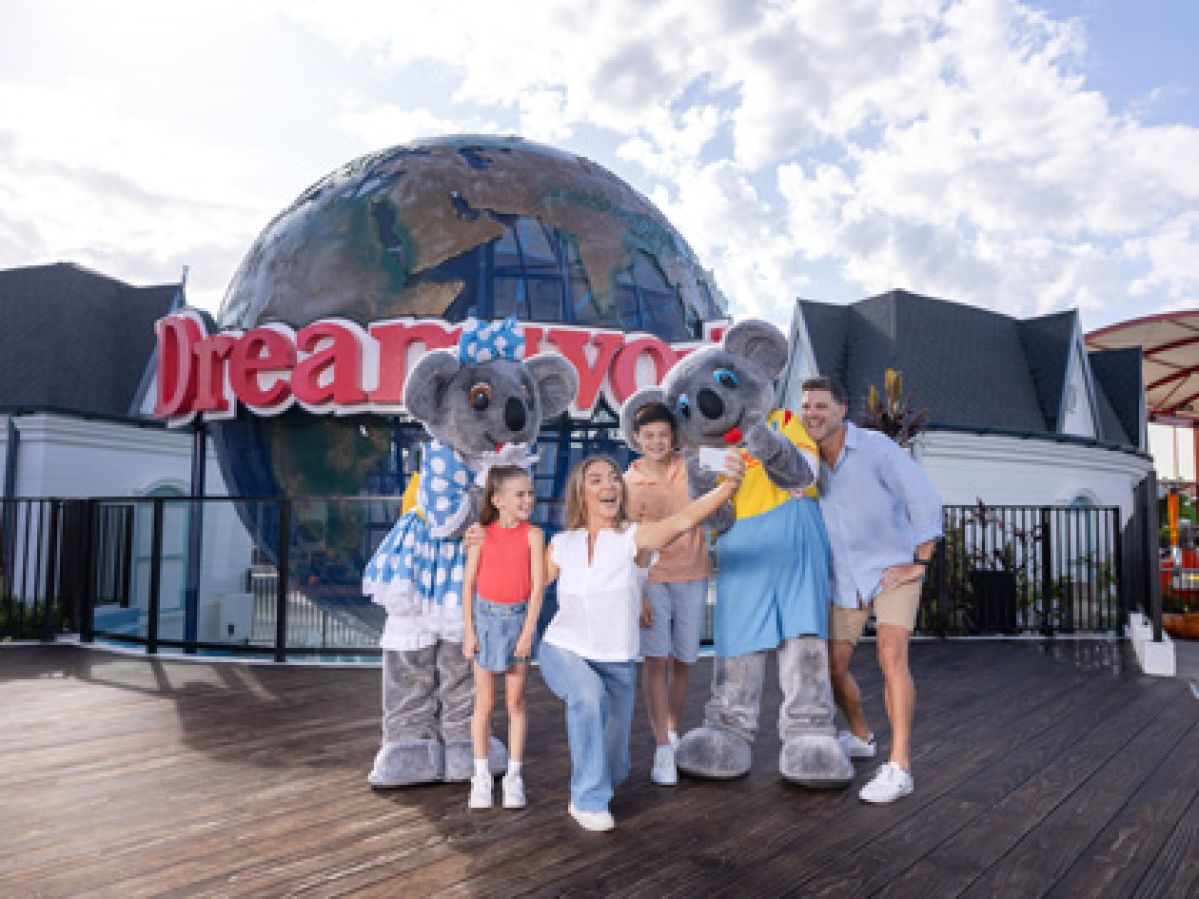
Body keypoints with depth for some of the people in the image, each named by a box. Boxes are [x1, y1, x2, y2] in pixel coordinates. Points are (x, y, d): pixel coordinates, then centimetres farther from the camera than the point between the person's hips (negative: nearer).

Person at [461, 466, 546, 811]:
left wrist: (528, 632, -11)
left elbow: (537, 586, -8)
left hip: (518, 618, 0)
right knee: (484, 702, 8)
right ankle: (481, 776, 19)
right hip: (485, 617, 0)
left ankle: (514, 776, 18)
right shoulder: (481, 535, -5)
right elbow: (469, 584, -1)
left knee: (516, 701, 7)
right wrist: (469, 630, -4)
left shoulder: (533, 535, -7)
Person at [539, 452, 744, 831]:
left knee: (613, 768, 12)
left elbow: (683, 519, -35)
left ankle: (598, 778, 52)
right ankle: (587, 800, -15)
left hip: (616, 663, 0)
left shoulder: (635, 538, -15)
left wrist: (729, 486, -53)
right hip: (563, 651, 0)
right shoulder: (562, 545, -5)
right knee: (589, 694, -35)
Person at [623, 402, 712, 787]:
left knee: (681, 661, 9)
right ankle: (662, 750, -1)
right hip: (652, 578, -2)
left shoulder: (688, 466, 1)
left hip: (692, 576, 2)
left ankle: (673, 733, 28)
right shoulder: (628, 482, -4)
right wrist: (637, 595, -8)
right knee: (656, 659, -8)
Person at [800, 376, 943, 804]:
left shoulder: (876, 447, -18)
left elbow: (925, 501, -19)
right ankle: (860, 737, 36)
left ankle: (899, 768, -17)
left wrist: (919, 563, -19)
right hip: (845, 578, 6)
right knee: (833, 667, 9)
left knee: (891, 657, -23)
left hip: (893, 570, -5)